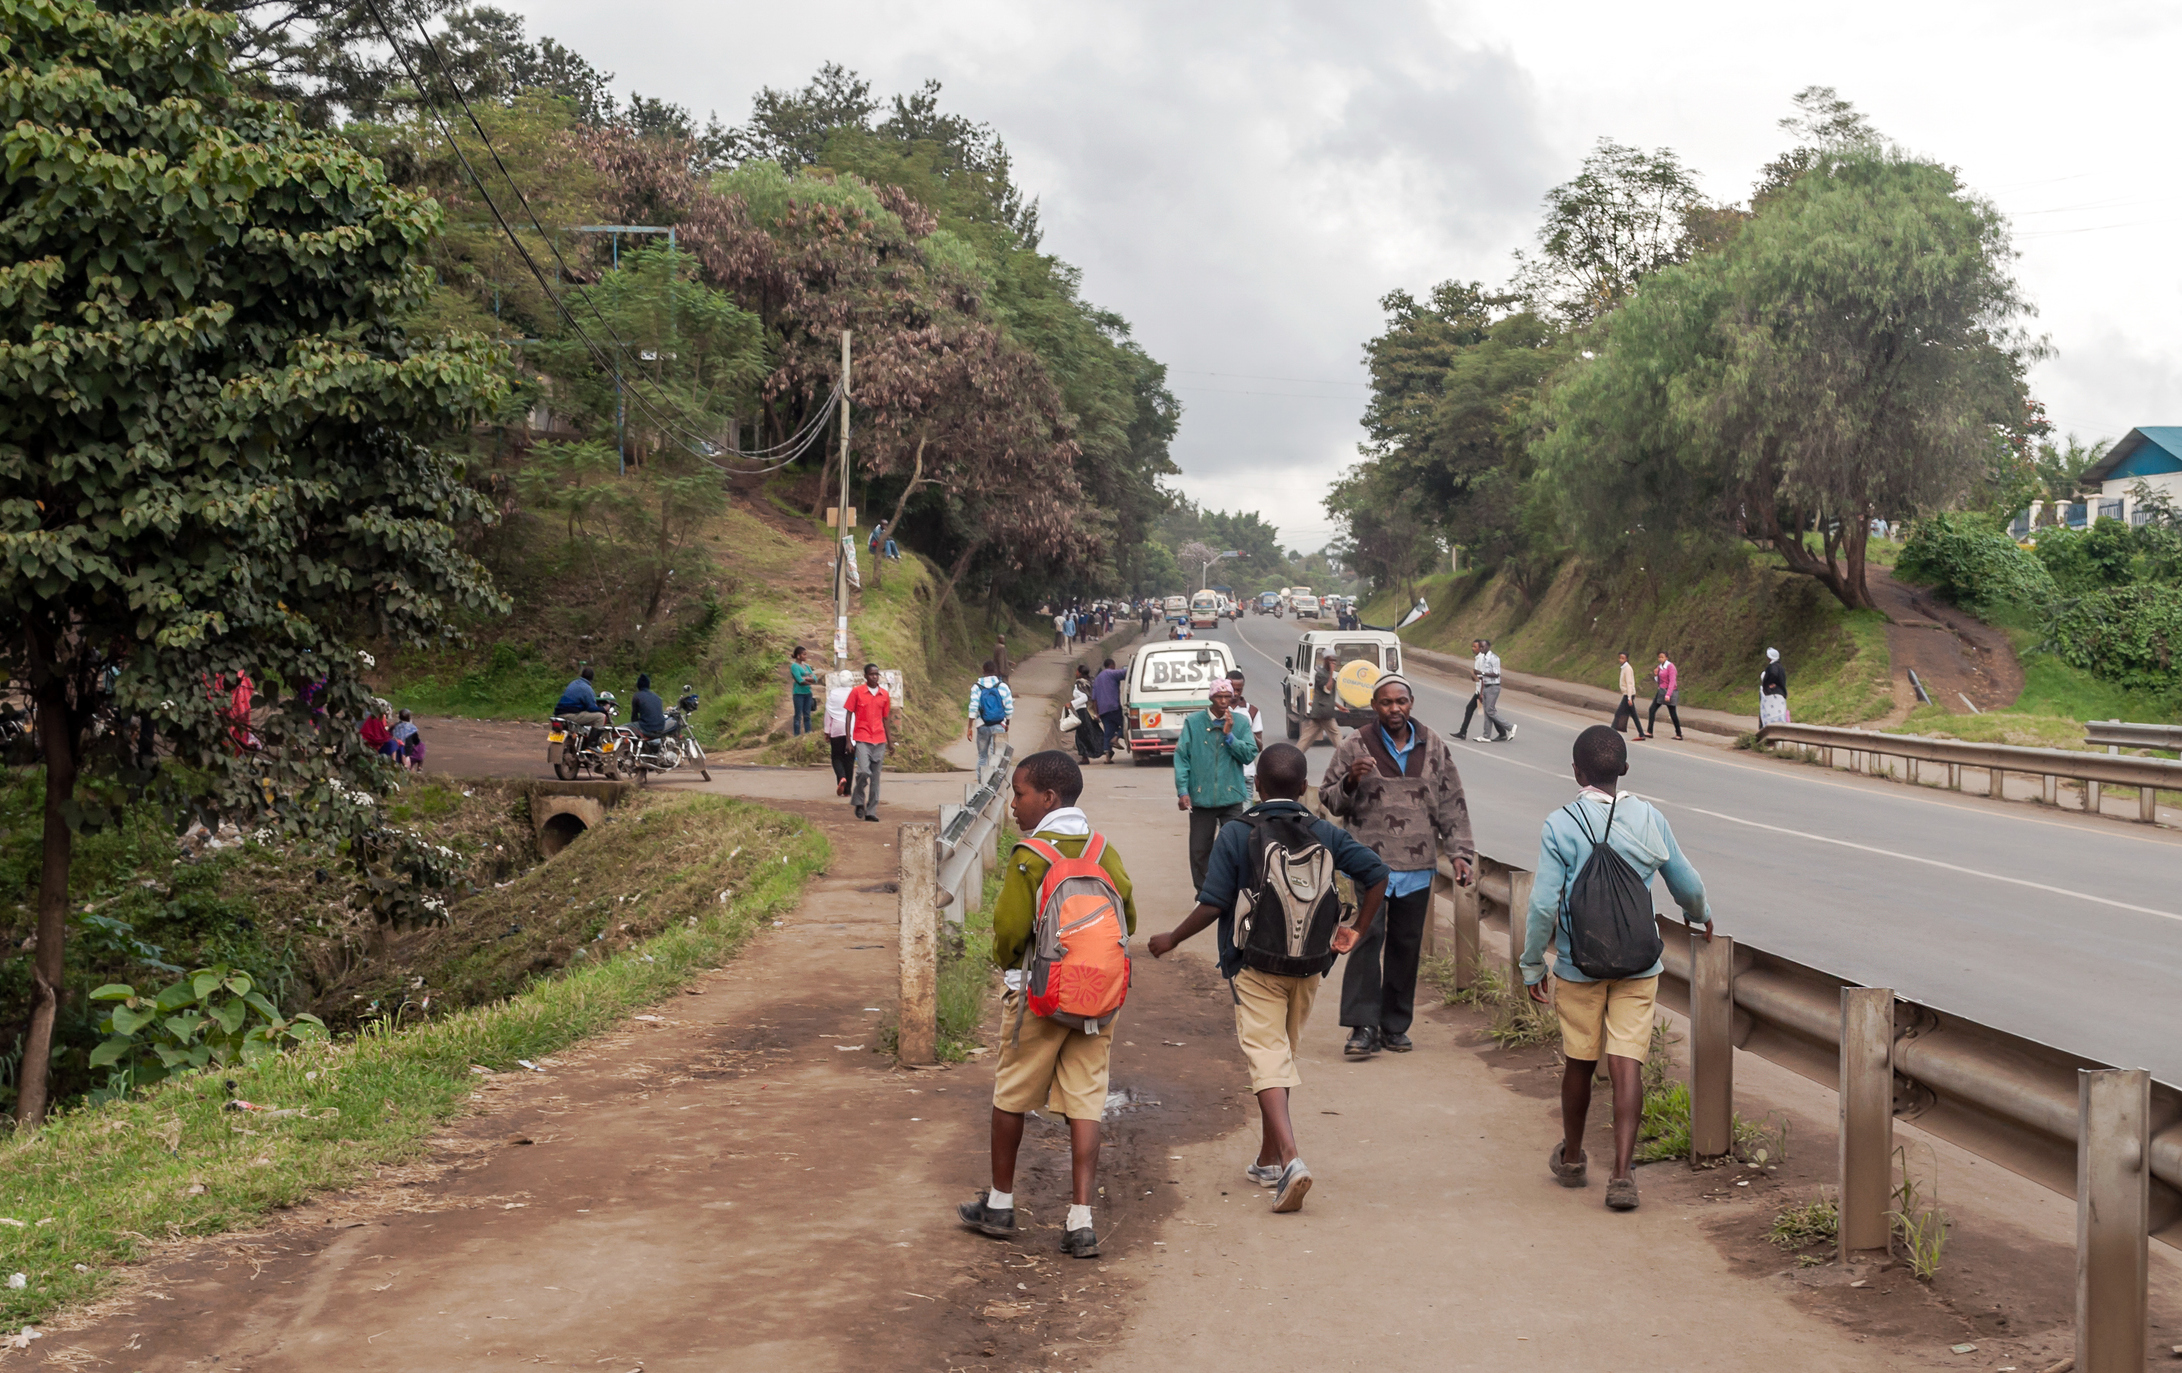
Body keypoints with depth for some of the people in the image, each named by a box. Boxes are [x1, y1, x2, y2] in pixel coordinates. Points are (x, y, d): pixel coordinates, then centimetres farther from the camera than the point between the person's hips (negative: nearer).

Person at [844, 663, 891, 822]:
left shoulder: (884, 694, 10)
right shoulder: (856, 691, 0)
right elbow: (849, 715, 2)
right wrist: (848, 740, -4)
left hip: (879, 740, 4)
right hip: (862, 739, -4)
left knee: (875, 777, 3)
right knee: (864, 771, -19)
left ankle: (871, 811, 9)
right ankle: (858, 802, 4)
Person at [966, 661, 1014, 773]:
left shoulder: (976, 687, -4)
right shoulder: (1002, 686, -4)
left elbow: (973, 708, -9)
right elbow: (1009, 709, -1)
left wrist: (970, 727, -5)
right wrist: (1007, 724, 14)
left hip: (983, 726, 1)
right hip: (999, 726, -1)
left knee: (982, 757, 12)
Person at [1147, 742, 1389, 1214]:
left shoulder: (1236, 834, -9)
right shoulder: (1323, 833, 1)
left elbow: (1213, 904, -12)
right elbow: (1376, 873, -4)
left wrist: (1172, 939, 2)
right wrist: (1358, 931, 8)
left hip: (1253, 966, -4)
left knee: (1267, 1060, -6)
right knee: (1281, 1055, 18)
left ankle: (1290, 1159, -24)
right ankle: (1268, 1160, 28)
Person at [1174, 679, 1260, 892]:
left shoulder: (1241, 722, 4)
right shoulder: (1193, 722, 1)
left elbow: (1250, 754, -3)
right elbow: (1181, 757, -2)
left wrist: (1229, 735, -12)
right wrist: (1182, 790, -10)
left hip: (1231, 797, 0)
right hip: (1201, 798, 0)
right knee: (1199, 850, 6)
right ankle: (1203, 894, 21)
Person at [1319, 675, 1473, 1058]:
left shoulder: (1433, 747, 9)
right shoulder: (1354, 747, 0)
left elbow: (1451, 805, 13)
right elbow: (1329, 800, 5)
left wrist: (1459, 851, 6)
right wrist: (1350, 782, -16)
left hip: (1417, 867, 3)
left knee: (1406, 946, 8)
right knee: (1367, 939, -13)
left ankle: (1395, 1027, 19)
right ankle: (1363, 1027, -10)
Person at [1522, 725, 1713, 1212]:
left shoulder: (1560, 825, -10)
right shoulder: (1649, 819, -2)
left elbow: (1543, 904, -13)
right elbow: (1688, 886, 9)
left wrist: (1532, 965, -1)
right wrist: (1700, 915, 31)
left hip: (1578, 966, -1)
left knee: (1580, 1062, 14)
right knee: (1627, 1064, -1)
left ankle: (1572, 1158, 33)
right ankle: (1622, 1173, -9)